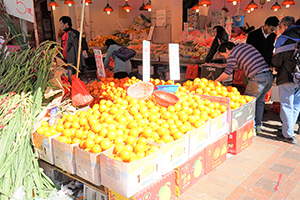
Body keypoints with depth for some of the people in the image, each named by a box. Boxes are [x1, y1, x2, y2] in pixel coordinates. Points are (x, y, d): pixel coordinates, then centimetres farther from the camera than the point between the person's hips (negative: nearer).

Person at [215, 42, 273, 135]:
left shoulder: (232, 53, 1)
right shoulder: (244, 45, 23)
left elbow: (227, 73, -4)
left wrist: (215, 81, 9)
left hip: (258, 78, -8)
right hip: (270, 75, 8)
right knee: (259, 101, 19)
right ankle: (258, 125, 23)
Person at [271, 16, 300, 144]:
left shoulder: (283, 38, -5)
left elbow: (277, 61, -8)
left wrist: (274, 65, 14)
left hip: (288, 77, -6)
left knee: (286, 106, 1)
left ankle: (288, 135, 5)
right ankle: (288, 129, 24)